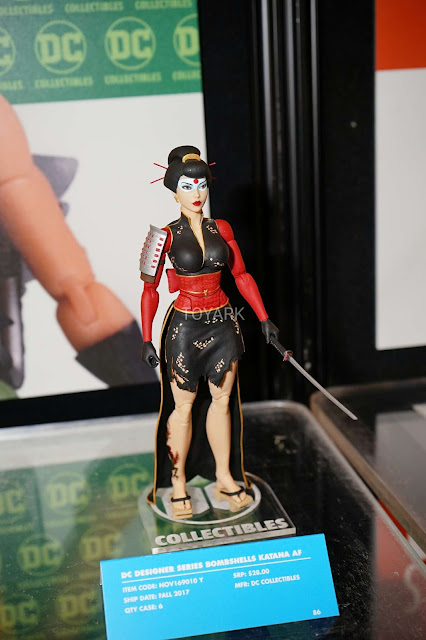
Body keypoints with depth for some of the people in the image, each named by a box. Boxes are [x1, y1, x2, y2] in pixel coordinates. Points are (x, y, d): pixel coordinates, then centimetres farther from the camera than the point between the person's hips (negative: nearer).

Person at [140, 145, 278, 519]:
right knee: (184, 407, 5)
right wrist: (147, 339, -12)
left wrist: (264, 318, 8)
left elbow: (241, 275, 11)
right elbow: (151, 289, -6)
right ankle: (178, 482, 20)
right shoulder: (167, 236, -7)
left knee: (222, 400, 11)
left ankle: (225, 479, 24)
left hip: (223, 322, 4)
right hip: (185, 326, -4)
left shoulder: (222, 229, 4)